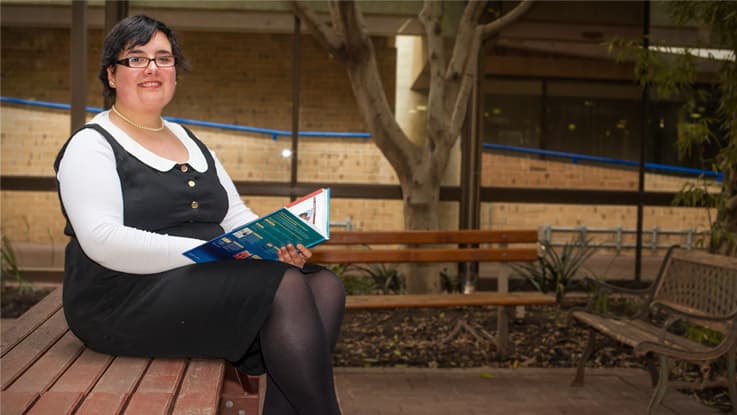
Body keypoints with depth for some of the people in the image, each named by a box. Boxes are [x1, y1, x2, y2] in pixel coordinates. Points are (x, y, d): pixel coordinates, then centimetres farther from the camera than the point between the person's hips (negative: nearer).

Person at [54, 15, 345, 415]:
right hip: (125, 300, -7)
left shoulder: (191, 142, 21)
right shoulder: (91, 145, -3)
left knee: (325, 286, -16)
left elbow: (237, 215, 18)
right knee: (285, 287, -26)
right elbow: (103, 241, -17)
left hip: (206, 280, 8)